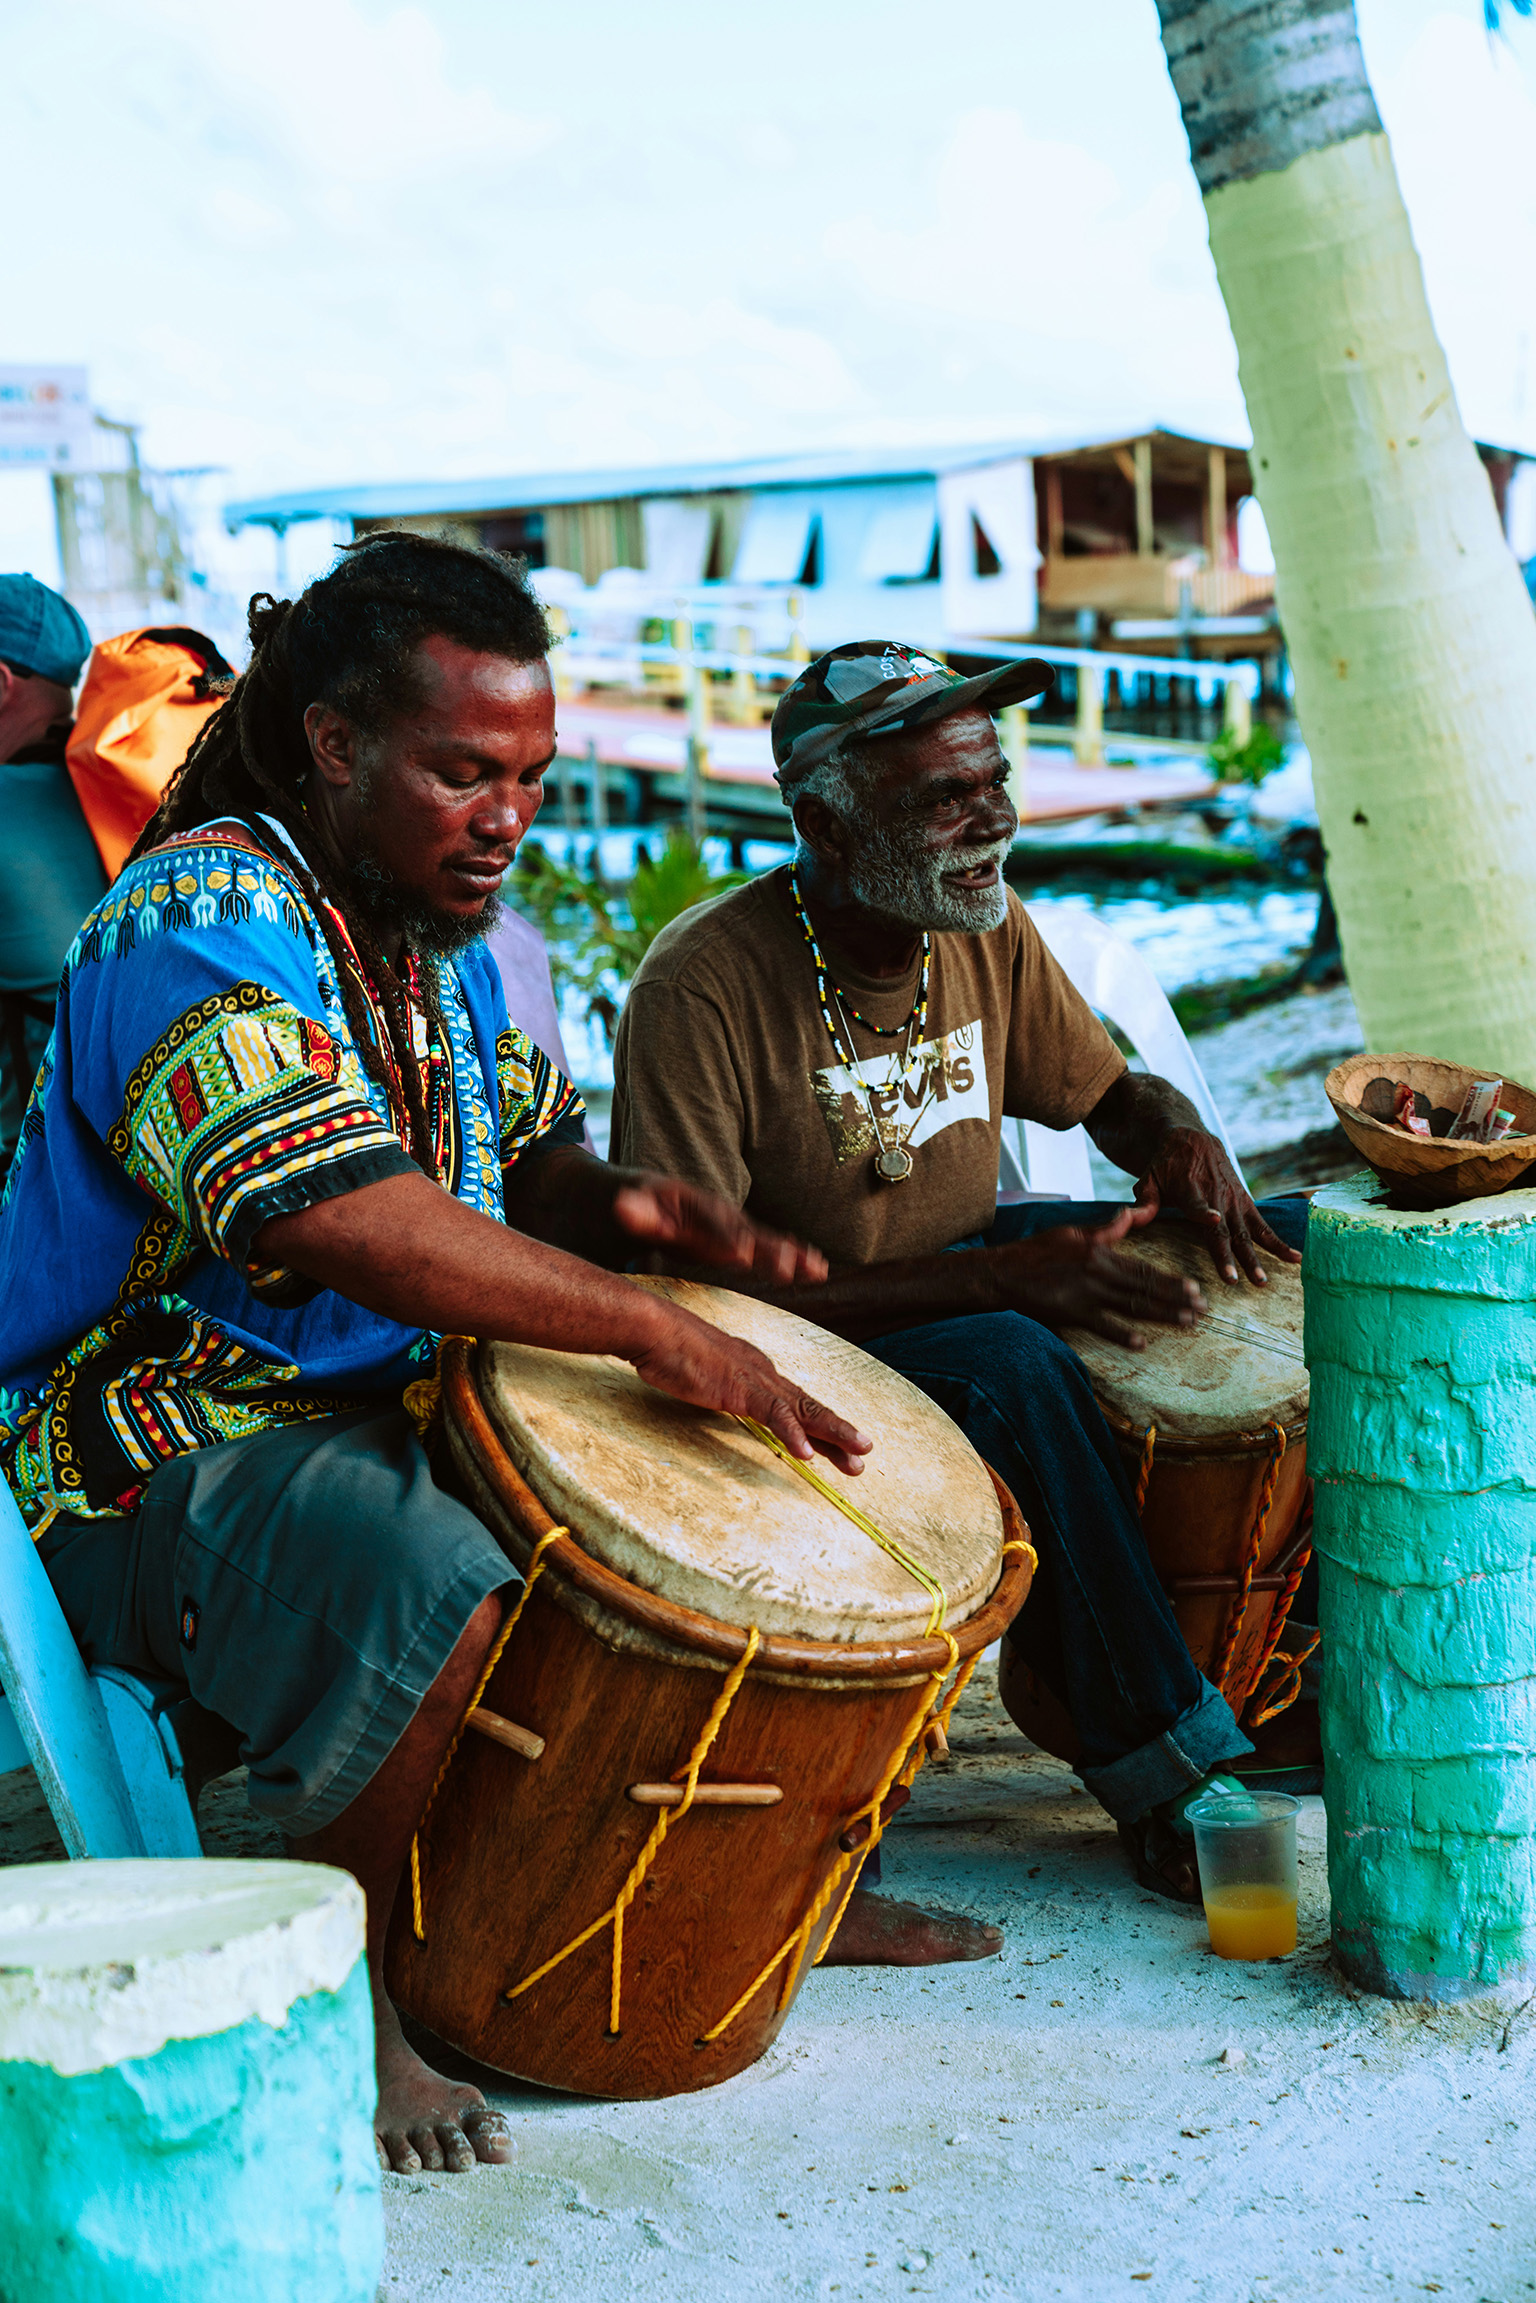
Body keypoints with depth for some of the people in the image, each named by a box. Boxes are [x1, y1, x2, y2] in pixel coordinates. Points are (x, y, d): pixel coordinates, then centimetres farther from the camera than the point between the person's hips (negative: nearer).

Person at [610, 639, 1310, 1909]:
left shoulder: (987, 927, -4)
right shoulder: (704, 986, -25)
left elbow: (1115, 1089, 12)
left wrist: (1184, 1141, -14)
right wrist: (999, 1278, -33)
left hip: (971, 1260, 7)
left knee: (1311, 1248, -4)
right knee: (1012, 1366, -37)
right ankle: (1165, 1774, -24)